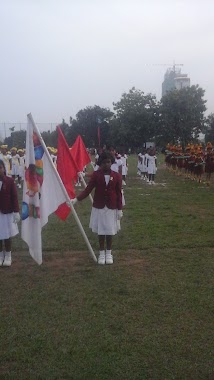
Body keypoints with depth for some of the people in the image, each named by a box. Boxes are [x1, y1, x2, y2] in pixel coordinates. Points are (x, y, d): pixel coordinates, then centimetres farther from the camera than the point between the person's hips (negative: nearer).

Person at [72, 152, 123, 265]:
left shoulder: (117, 176, -5)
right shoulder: (96, 175, -6)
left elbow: (119, 194, -1)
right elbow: (88, 189, -7)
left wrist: (120, 209, -2)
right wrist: (76, 199, -18)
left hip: (111, 208, 0)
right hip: (98, 207, 0)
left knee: (110, 231, 8)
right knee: (100, 231, 8)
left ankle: (108, 253, 25)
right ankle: (101, 253, 23)